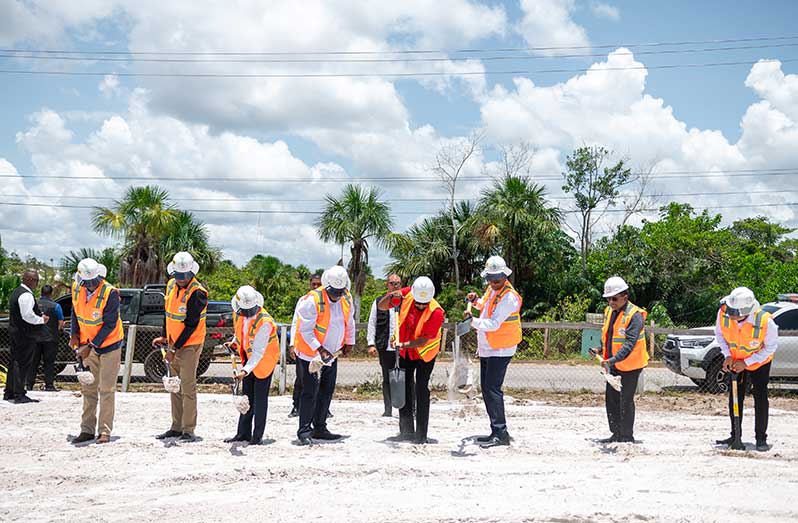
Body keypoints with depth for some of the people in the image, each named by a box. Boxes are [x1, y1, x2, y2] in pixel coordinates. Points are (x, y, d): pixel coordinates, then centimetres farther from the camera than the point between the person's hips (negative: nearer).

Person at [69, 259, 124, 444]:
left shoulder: (110, 293, -22)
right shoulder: (76, 289, -5)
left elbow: (110, 325, -20)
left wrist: (91, 345, -21)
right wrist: (75, 334, 2)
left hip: (109, 344, -5)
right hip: (88, 345, 6)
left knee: (106, 390, -3)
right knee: (88, 388, 10)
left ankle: (105, 431, 2)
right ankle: (87, 430, 18)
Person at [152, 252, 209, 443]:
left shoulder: (197, 293, -19)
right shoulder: (171, 285, 5)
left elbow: (191, 325, -19)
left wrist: (175, 348, -17)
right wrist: (164, 337, 15)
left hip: (190, 345, -8)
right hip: (173, 344, 8)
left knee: (188, 387, -7)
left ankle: (188, 430, -1)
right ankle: (177, 427, 21)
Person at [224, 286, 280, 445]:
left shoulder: (265, 322, -32)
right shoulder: (238, 313, -10)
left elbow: (258, 352, -32)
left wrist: (245, 370, -40)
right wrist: (234, 342, 0)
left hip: (264, 359, -7)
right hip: (248, 357, 7)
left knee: (260, 398, -3)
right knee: (246, 396, 12)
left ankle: (257, 436, 7)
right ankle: (244, 433, 21)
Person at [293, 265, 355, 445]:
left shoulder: (346, 298, -1)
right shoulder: (312, 300, -22)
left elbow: (349, 321, 16)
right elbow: (305, 330, -20)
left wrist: (349, 342, 18)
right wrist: (319, 349, -24)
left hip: (332, 355, 7)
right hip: (310, 355, -7)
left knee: (327, 392, 12)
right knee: (310, 393, -6)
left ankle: (319, 428, 24)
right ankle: (304, 431, 2)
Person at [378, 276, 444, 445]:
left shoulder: (436, 312, -28)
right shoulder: (406, 295, -16)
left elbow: (424, 339, -29)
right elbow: (381, 306, -6)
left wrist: (403, 344, -39)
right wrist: (391, 296, -25)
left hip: (425, 352, -5)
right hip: (405, 353, 5)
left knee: (421, 390, -8)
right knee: (404, 388, 9)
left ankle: (421, 435, -2)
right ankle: (407, 431, 20)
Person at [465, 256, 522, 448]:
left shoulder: (509, 297, -18)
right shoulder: (491, 289, 10)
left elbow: (494, 324, -28)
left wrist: (474, 322, -41)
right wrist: (476, 301, 12)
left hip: (500, 350, -10)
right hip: (486, 349, 10)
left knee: (492, 389, -14)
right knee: (486, 389, 12)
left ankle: (500, 433, -12)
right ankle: (496, 432, 19)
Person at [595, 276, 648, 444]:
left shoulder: (635, 315, -19)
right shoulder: (609, 311, 7)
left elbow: (630, 343, -28)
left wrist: (613, 360, -38)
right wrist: (605, 358, 12)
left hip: (629, 365, -8)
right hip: (613, 364, 8)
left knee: (625, 401, -2)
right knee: (611, 399, 12)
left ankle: (627, 437, 9)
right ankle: (616, 435, 23)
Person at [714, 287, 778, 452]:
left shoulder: (765, 321, -36)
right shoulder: (723, 313, -27)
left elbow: (771, 347, -19)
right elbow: (719, 333, -5)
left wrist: (746, 362, -22)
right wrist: (727, 355, -16)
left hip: (759, 362, -3)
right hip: (736, 362, 3)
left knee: (760, 398, -4)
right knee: (734, 399, 7)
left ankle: (761, 439, 7)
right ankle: (735, 436, 19)